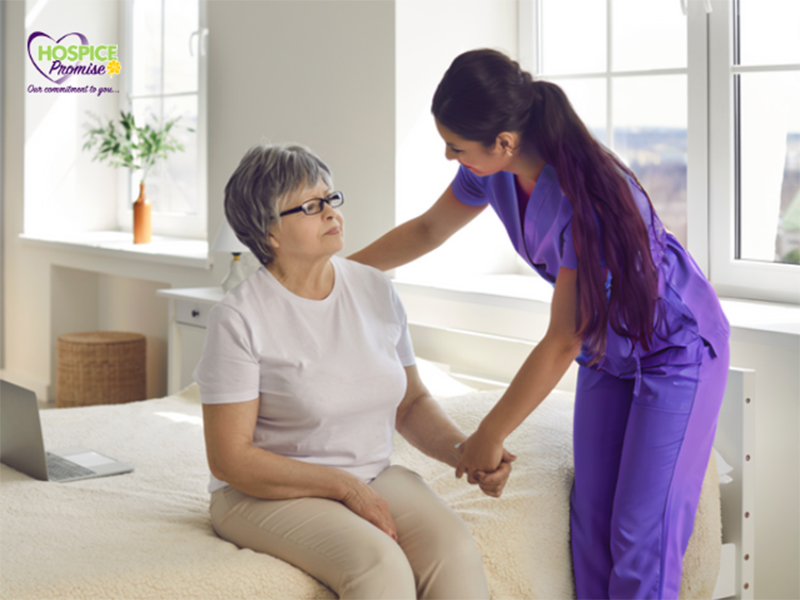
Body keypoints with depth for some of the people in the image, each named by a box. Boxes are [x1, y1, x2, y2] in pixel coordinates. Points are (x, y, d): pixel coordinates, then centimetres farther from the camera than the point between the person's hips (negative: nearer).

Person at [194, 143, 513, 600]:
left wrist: (467, 453, -7)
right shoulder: (239, 318, -12)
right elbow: (230, 459, -13)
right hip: (269, 493, -5)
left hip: (375, 477, 5)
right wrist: (346, 487, -18)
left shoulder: (376, 290, 5)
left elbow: (412, 401, 13)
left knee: (457, 553, -25)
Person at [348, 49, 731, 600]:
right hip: (606, 351, 7)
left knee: (640, 534, -8)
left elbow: (561, 342, -30)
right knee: (591, 521, 6)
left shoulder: (587, 198, -37)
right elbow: (428, 230, 8)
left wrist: (491, 435, -21)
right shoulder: (493, 172, -14)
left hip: (677, 351, -7)